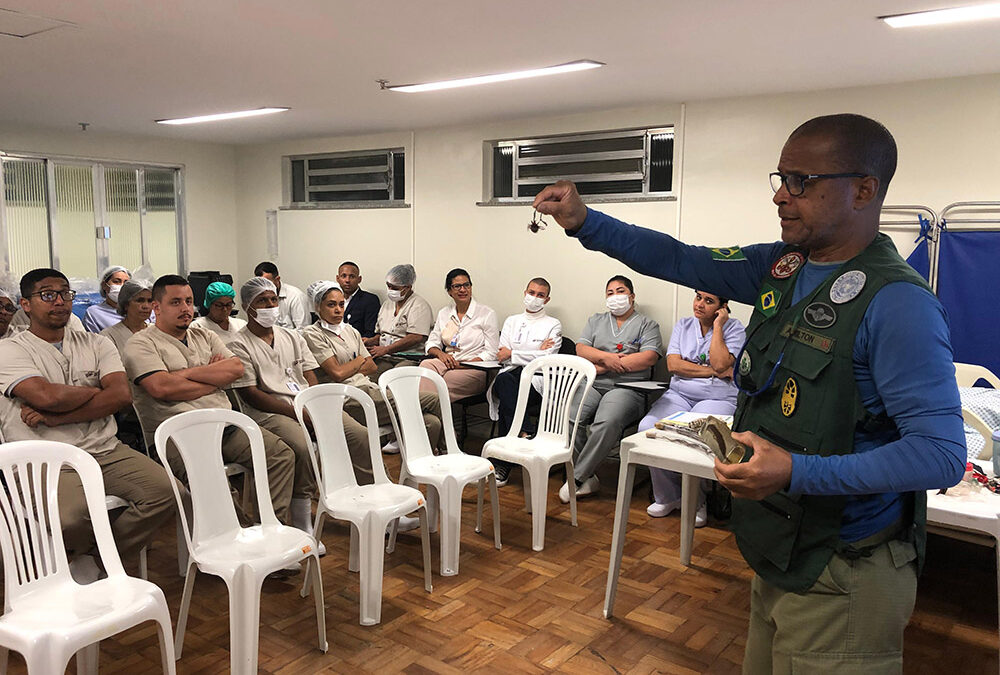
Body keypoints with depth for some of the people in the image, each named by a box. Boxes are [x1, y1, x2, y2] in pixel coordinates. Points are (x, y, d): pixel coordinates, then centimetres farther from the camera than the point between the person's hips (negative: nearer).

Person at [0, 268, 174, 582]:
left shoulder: (96, 344, 14)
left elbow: (121, 395, -3)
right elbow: (48, 396, -16)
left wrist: (54, 418, -10)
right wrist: (96, 391, 2)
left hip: (104, 451, 4)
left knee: (165, 491, -18)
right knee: (73, 517, -33)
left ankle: (90, 558, 3)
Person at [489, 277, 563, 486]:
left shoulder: (553, 325, 14)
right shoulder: (511, 321, 25)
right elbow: (502, 355, 9)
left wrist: (513, 354, -2)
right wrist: (536, 351, -1)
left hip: (537, 381, -3)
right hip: (509, 377, 3)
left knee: (506, 401, -34)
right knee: (504, 381, -37)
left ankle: (502, 463, -36)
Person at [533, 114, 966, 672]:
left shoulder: (898, 303, -22)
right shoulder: (781, 267, 2)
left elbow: (942, 453, -24)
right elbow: (683, 262, 8)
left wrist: (798, 473, -30)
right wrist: (585, 222, -1)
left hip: (843, 577, -7)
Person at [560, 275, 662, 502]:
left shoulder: (647, 324, 13)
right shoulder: (596, 321, 26)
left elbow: (649, 358, -4)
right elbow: (581, 349, 11)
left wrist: (603, 366, -6)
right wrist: (605, 357, -10)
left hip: (626, 388, -3)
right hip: (591, 386, 4)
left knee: (607, 423, -36)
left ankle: (576, 478, -23)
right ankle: (588, 477, -14)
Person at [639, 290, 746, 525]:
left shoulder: (734, 328, 4)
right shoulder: (683, 325, 15)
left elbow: (720, 364, -13)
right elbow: (673, 365, 1)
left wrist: (717, 326, -6)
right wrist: (712, 371, -6)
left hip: (717, 399, -4)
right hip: (679, 395, 4)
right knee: (648, 428, -25)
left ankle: (695, 502, -11)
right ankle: (666, 496, -8)